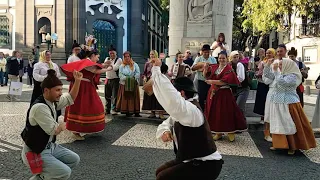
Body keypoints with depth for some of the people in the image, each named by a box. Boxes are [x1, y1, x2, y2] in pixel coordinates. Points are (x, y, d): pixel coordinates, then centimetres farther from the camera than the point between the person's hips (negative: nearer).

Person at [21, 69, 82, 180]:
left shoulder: (53, 100, 0)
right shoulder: (39, 107, -28)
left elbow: (70, 98, 14)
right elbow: (54, 130, -24)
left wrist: (77, 81, 0)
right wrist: (63, 125, -2)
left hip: (50, 146, 9)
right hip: (35, 153, -9)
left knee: (74, 159, 11)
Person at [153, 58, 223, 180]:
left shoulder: (191, 109, -25)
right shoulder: (181, 111, 7)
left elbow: (171, 97, -42)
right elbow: (167, 123, 13)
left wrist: (156, 69, -36)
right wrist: (164, 131, -12)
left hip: (206, 165, -10)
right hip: (193, 160, 10)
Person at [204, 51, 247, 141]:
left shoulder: (229, 69, -8)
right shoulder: (214, 67, 7)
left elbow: (224, 82, -20)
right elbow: (205, 75, 13)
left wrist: (212, 81, -17)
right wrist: (205, 69, -6)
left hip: (224, 94, -5)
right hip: (213, 93, 5)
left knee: (226, 113, -2)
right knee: (215, 113, 8)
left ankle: (230, 132, 15)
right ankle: (218, 132, 20)